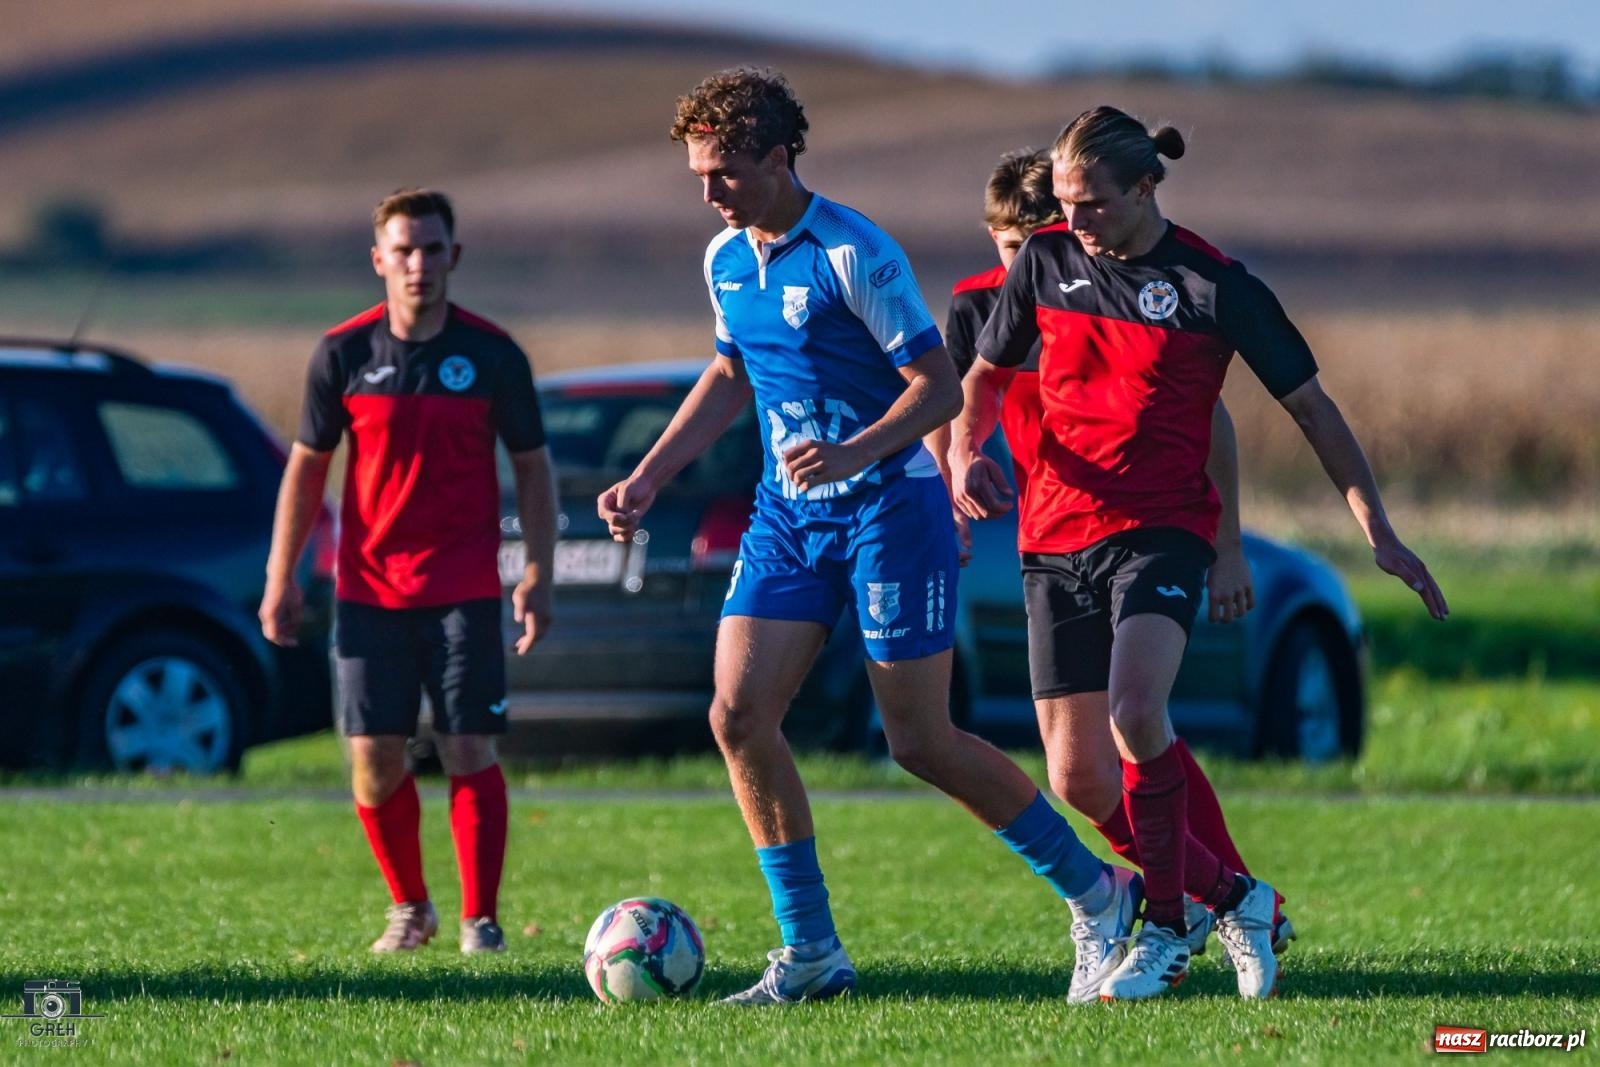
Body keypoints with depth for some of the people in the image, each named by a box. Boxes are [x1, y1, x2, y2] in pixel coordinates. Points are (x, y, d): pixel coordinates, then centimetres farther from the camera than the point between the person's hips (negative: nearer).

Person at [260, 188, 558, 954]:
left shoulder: (492, 354, -2)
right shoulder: (343, 354, -1)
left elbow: (532, 466, 5)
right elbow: (306, 467, 7)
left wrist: (539, 573, -3)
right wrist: (281, 577, 3)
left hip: (464, 591, -1)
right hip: (368, 588, 1)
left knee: (470, 752, -7)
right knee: (374, 759, 1)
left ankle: (480, 918, 1)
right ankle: (408, 908, 20)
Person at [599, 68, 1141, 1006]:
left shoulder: (855, 254, -17)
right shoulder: (726, 260, 6)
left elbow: (940, 387, -16)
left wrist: (854, 450, -32)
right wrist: (647, 479, 15)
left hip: (890, 507, -7)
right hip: (788, 513, 7)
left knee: (924, 744, -5)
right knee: (739, 714, -7)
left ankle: (1097, 894, 13)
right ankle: (811, 953, 1)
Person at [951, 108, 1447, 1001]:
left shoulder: (1216, 286, -5)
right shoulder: (1046, 262, 5)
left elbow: (1311, 405, 2)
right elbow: (985, 377, 20)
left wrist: (1379, 532, -2)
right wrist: (966, 455, -2)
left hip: (1162, 532, -4)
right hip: (1055, 536, 4)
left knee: (1134, 712, -30)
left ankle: (1167, 929, -15)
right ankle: (1234, 896, 18)